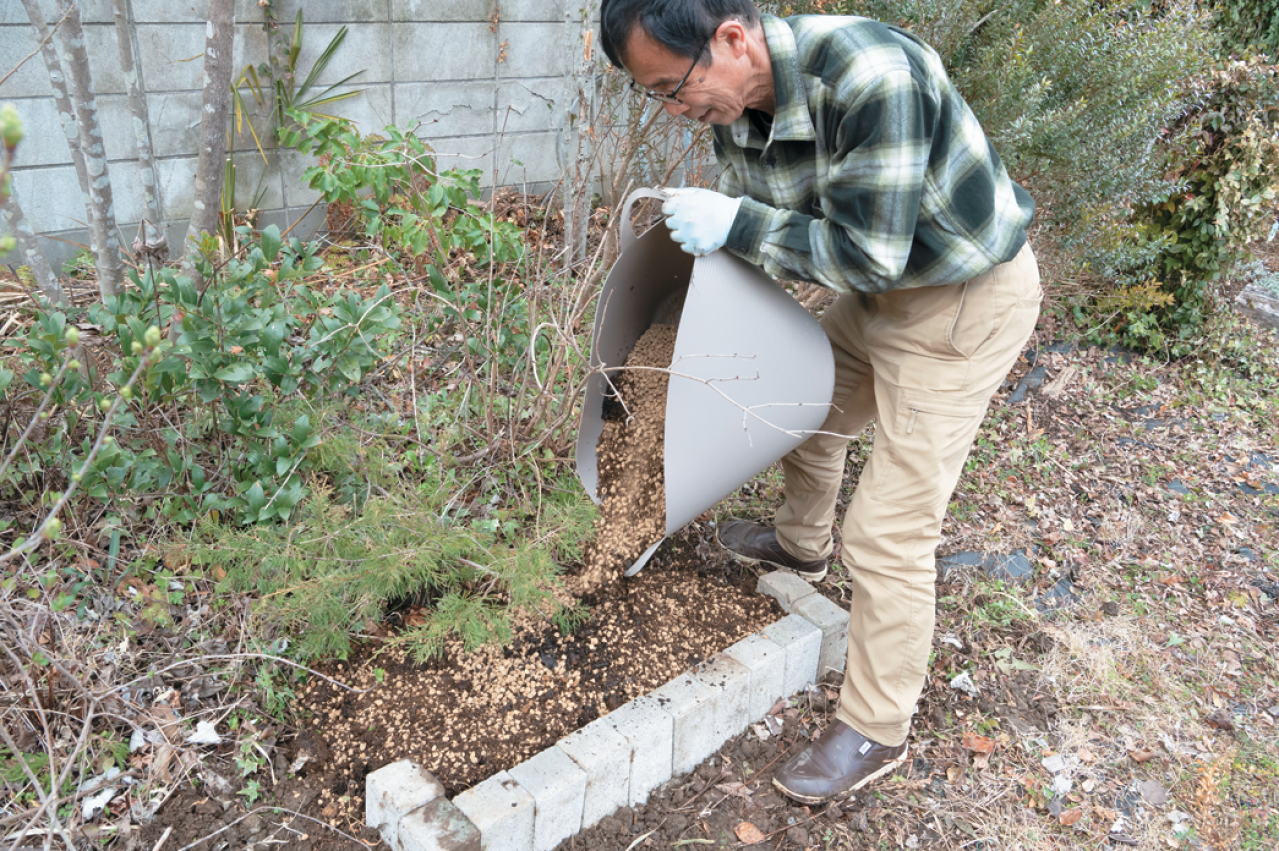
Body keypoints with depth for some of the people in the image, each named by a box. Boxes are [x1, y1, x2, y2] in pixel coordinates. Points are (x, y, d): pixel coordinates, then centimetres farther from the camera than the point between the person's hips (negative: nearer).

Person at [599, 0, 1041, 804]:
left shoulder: (867, 77, -34)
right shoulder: (733, 101, -8)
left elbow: (869, 256, -31)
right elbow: (748, 216, 6)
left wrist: (735, 224, -27)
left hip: (966, 301, -8)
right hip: (878, 290, 8)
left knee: (890, 529, -6)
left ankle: (876, 732, 13)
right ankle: (800, 544, 56)